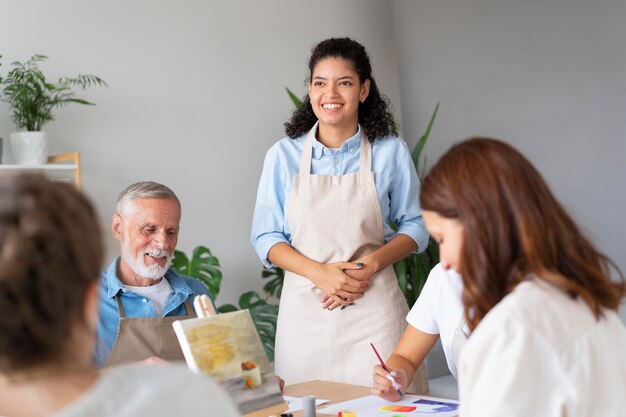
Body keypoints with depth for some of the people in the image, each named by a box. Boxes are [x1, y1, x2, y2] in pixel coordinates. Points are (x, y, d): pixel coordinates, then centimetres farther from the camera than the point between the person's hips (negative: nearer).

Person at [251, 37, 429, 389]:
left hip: (373, 306, -1)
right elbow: (266, 237, 4)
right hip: (305, 306, 1)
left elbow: (416, 227, 7)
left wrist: (370, 264, -11)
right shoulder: (283, 155, 3)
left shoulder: (391, 152, 2)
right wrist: (320, 273, -12)